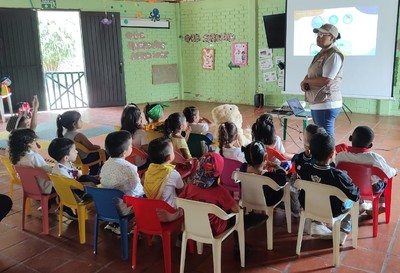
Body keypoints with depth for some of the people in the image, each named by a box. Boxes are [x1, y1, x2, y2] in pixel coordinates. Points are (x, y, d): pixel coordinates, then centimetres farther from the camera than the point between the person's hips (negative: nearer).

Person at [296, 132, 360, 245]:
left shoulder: (304, 169, -22)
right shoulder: (338, 176, -33)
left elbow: (297, 166, 4)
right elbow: (355, 195, -21)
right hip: (332, 212, -2)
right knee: (350, 201, 26)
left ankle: (317, 223, 20)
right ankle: (342, 233, 25)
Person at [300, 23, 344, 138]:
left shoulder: (334, 55, -14)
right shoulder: (322, 53, 16)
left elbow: (326, 81, -22)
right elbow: (312, 74, 22)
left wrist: (306, 80, -9)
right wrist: (304, 83, -1)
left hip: (326, 105, -10)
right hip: (317, 103, 10)